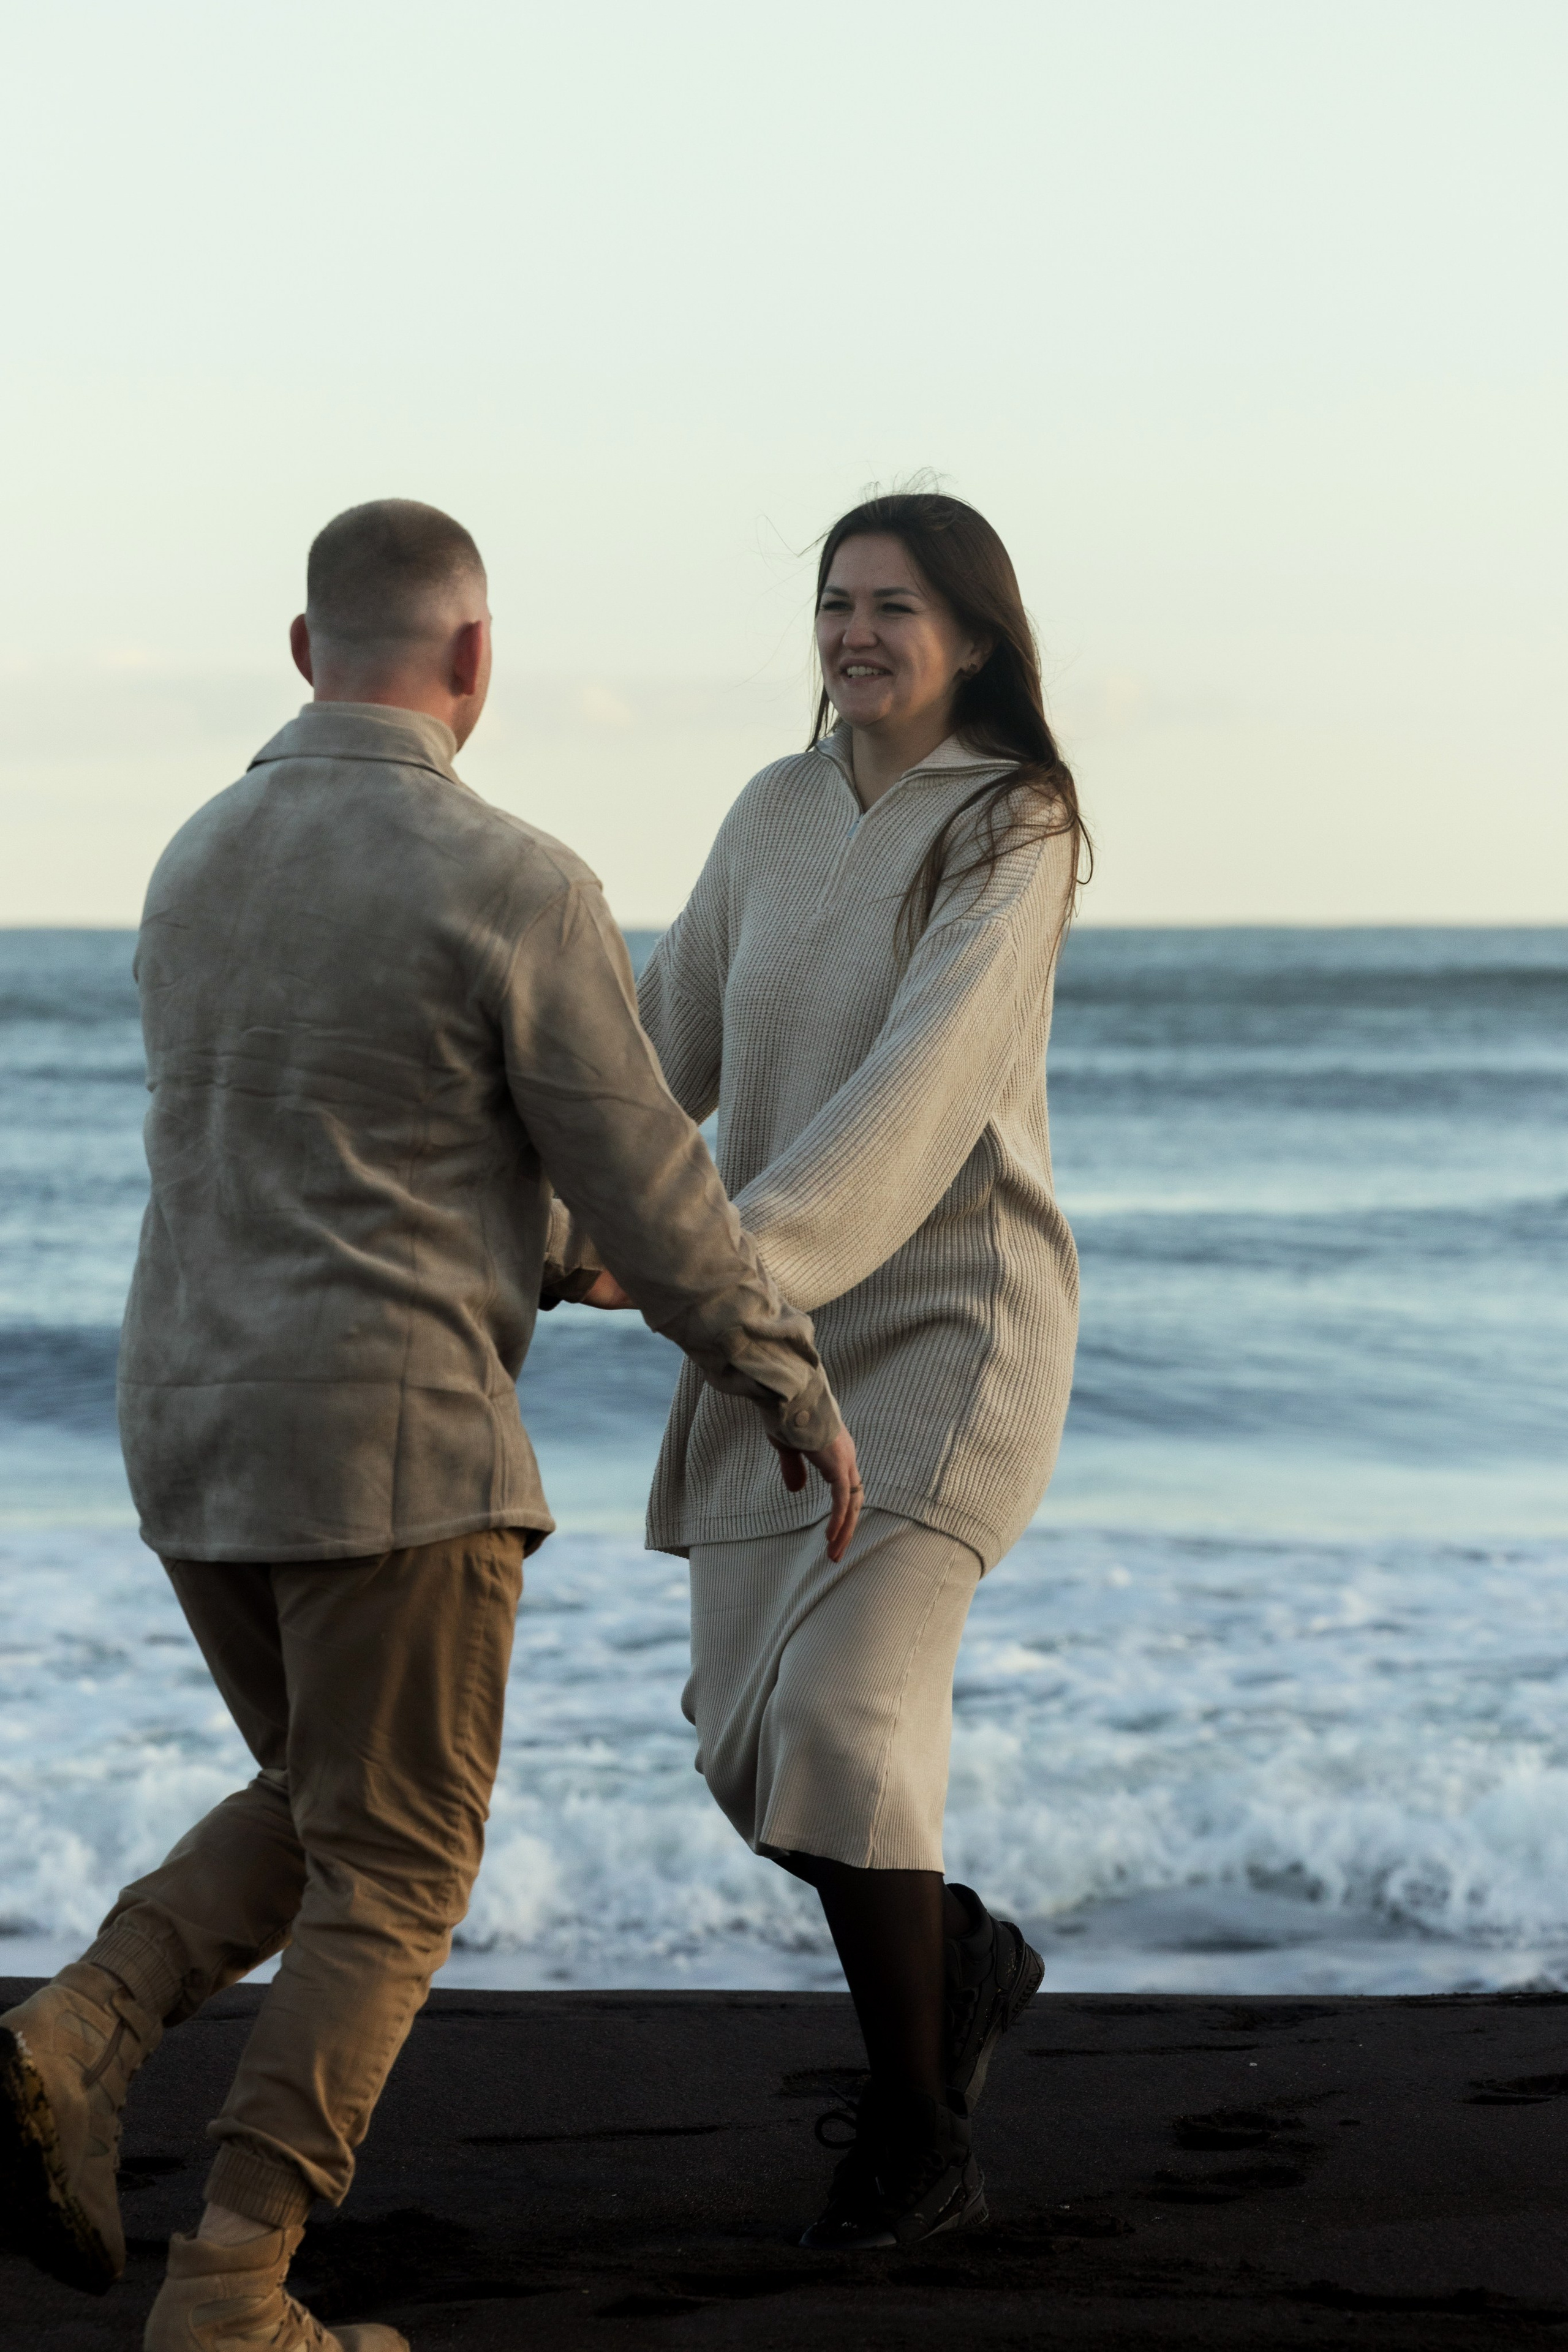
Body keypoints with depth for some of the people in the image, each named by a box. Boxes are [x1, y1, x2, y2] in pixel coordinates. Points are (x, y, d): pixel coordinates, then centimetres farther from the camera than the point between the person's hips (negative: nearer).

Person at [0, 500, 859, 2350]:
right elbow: (649, 1191, -8)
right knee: (389, 1890, 5)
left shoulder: (199, 868, 9)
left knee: (320, 1816, 24)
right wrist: (795, 1391, 8)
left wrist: (541, 1262, 32)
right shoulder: (513, 889, -14)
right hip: (391, 1449, -7)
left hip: (197, 1431, 7)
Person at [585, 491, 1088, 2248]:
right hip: (782, 1332, 7)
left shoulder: (1013, 834, -13)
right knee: (752, 1743, 6)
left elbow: (920, 1088, -25)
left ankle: (917, 2138, -3)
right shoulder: (779, 814, 8)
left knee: (842, 1715, -20)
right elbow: (667, 1045, 12)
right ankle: (960, 1962, 36)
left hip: (949, 1325, -7)